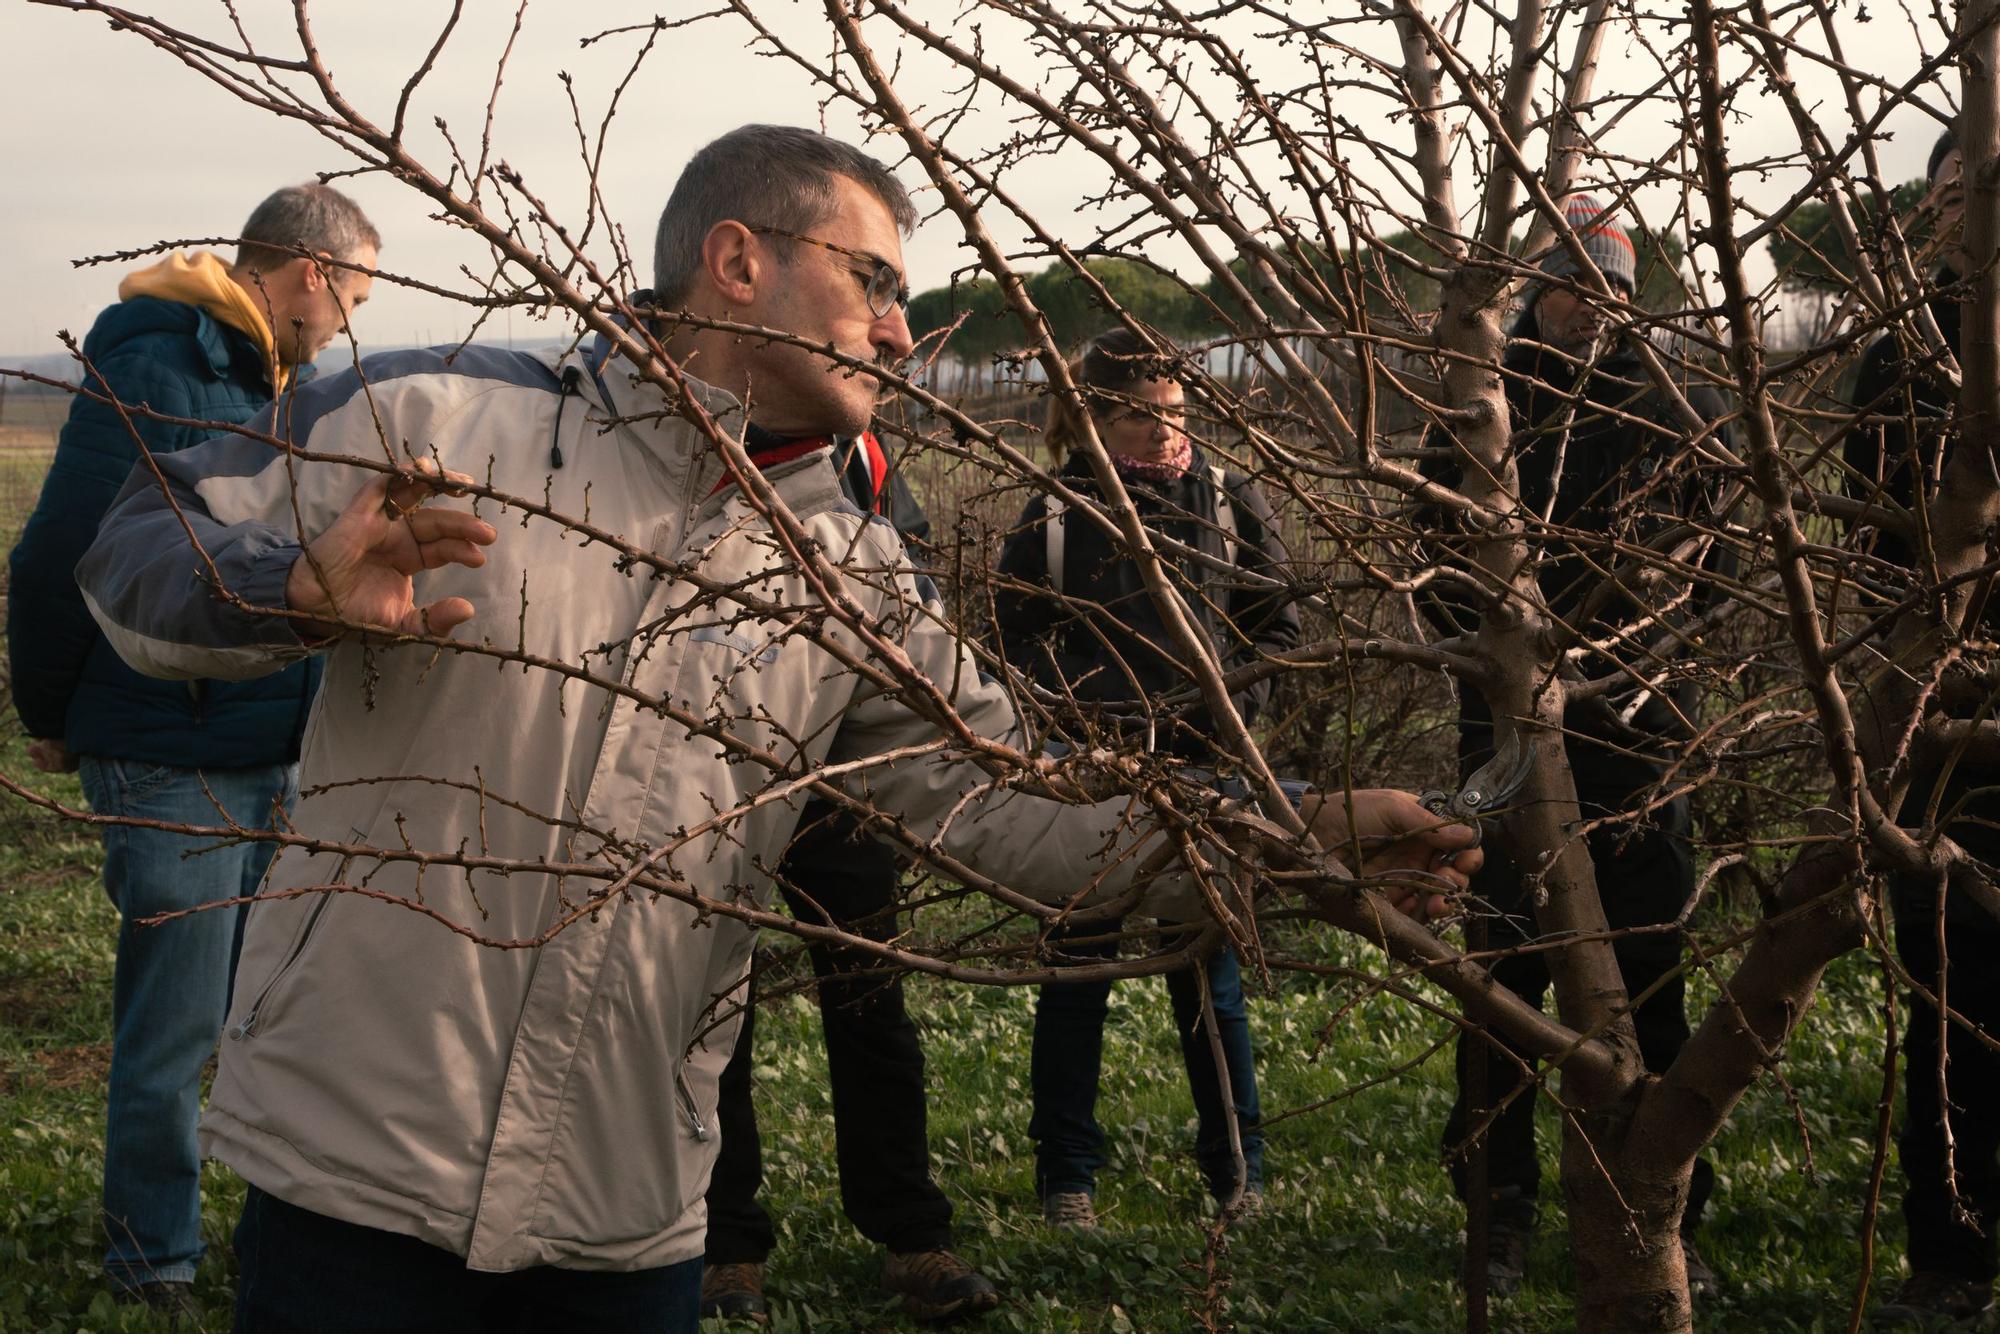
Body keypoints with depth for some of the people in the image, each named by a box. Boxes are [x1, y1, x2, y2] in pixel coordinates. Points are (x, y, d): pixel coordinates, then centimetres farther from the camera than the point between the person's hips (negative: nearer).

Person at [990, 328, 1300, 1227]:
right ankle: (1066, 1176, 16)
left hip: (1201, 774, 1)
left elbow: (1276, 620, 8)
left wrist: (1229, 705, -5)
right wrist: (1073, 708, -8)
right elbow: (1013, 638, 6)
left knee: (1209, 978, 7)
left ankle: (1238, 1170, 20)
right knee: (1076, 971, 5)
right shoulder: (1056, 514, -1)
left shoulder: (1228, 501, 2)